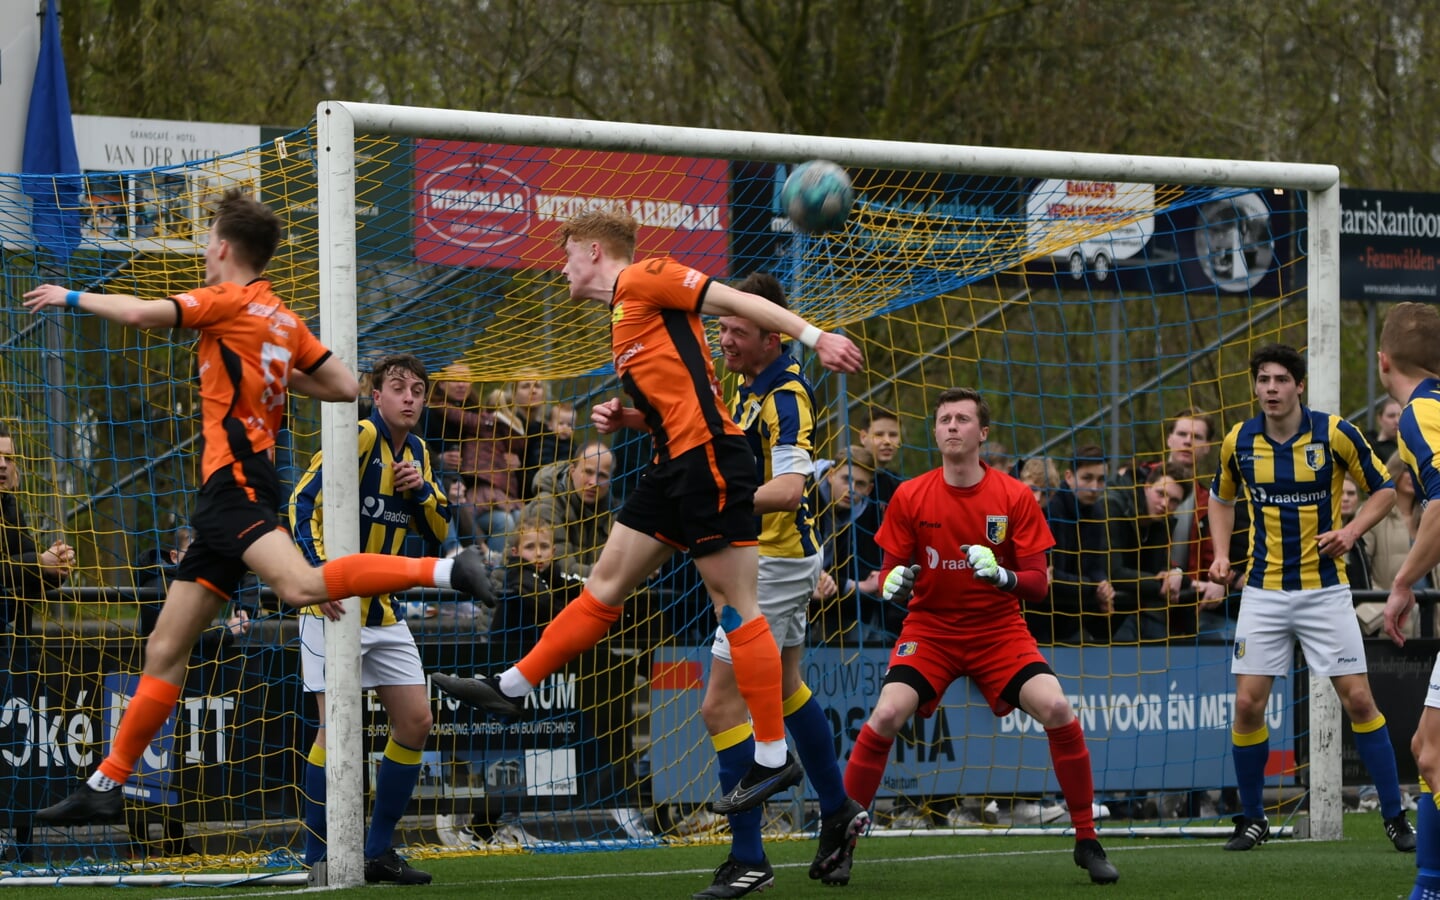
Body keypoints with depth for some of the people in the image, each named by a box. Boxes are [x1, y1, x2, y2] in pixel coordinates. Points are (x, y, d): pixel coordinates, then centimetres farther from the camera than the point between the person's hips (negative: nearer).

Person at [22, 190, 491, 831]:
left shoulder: (229, 300, -4)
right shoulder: (284, 321, 19)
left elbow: (141, 314, -15)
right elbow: (344, 387, 18)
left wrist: (71, 297, 2)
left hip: (236, 482, -9)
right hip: (226, 493, 9)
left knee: (299, 586, -32)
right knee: (165, 649, 8)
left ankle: (444, 570, -32)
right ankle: (107, 786, 9)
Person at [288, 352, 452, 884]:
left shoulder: (417, 452, 11)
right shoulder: (357, 437, -12)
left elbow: (438, 531, 14)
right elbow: (304, 502, -16)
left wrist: (422, 489, -5)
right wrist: (320, 566, -28)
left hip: (385, 611, 7)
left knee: (416, 723, 3)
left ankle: (379, 851, 13)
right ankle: (317, 860, -1)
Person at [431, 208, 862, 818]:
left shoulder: (643, 278, -3)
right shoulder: (622, 315, 24)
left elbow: (735, 300, -10)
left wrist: (815, 337, -16)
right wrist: (625, 419, 8)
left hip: (708, 456, -9)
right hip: (676, 467, 9)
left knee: (734, 605, -7)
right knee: (606, 584, 14)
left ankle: (775, 758, -6)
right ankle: (511, 688, 19)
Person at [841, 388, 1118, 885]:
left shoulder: (1015, 497, -5)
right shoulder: (909, 497, -3)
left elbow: (1038, 586, -6)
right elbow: (891, 578, 2)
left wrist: (1003, 576, -28)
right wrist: (894, 583, -22)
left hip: (999, 628, 0)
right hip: (930, 628, 0)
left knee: (1057, 709, -23)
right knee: (887, 714, -25)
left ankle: (1087, 842, -7)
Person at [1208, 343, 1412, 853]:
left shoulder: (1335, 434, -8)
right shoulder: (1239, 442, 0)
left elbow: (1384, 490, 2)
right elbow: (1221, 498, 19)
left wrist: (1351, 531, -14)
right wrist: (1221, 554, 5)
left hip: (1324, 587, -2)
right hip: (1264, 591, 2)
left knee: (1358, 699, -6)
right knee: (1248, 704, -3)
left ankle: (1395, 817, 3)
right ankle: (1253, 818, 13)